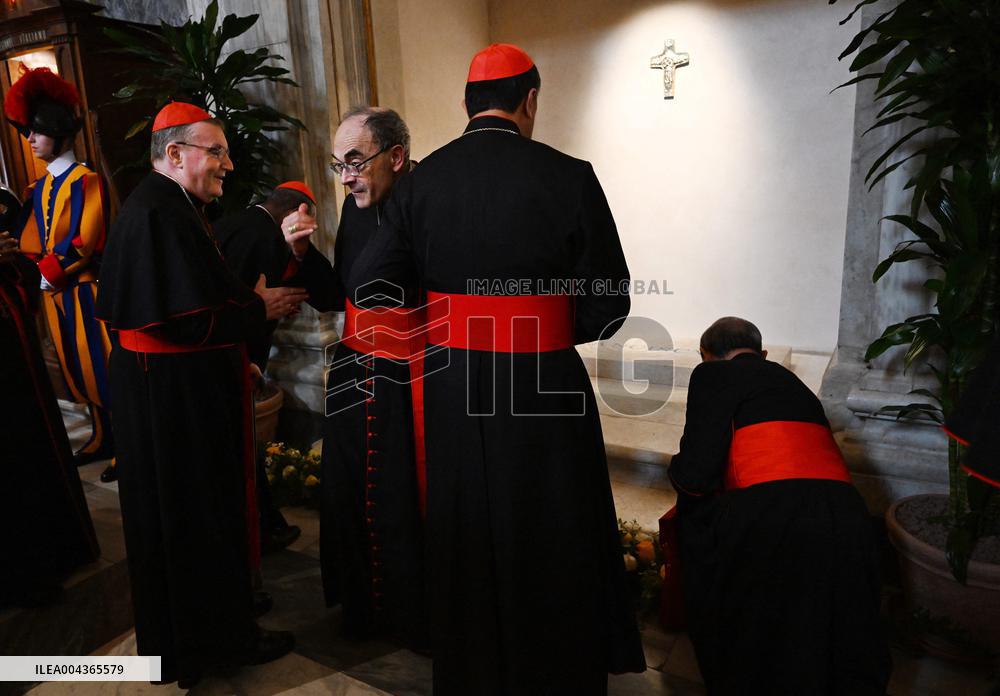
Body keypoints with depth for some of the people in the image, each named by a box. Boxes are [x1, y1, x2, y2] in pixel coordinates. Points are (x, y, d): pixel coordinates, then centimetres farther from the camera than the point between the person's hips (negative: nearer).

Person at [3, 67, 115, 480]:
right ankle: (102, 437, 25)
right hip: (52, 291, 8)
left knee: (102, 369, -3)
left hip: (83, 289, -8)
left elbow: (85, 241, -16)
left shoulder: (86, 181, -9)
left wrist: (49, 272, -15)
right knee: (78, 370, 13)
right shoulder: (38, 189, 14)